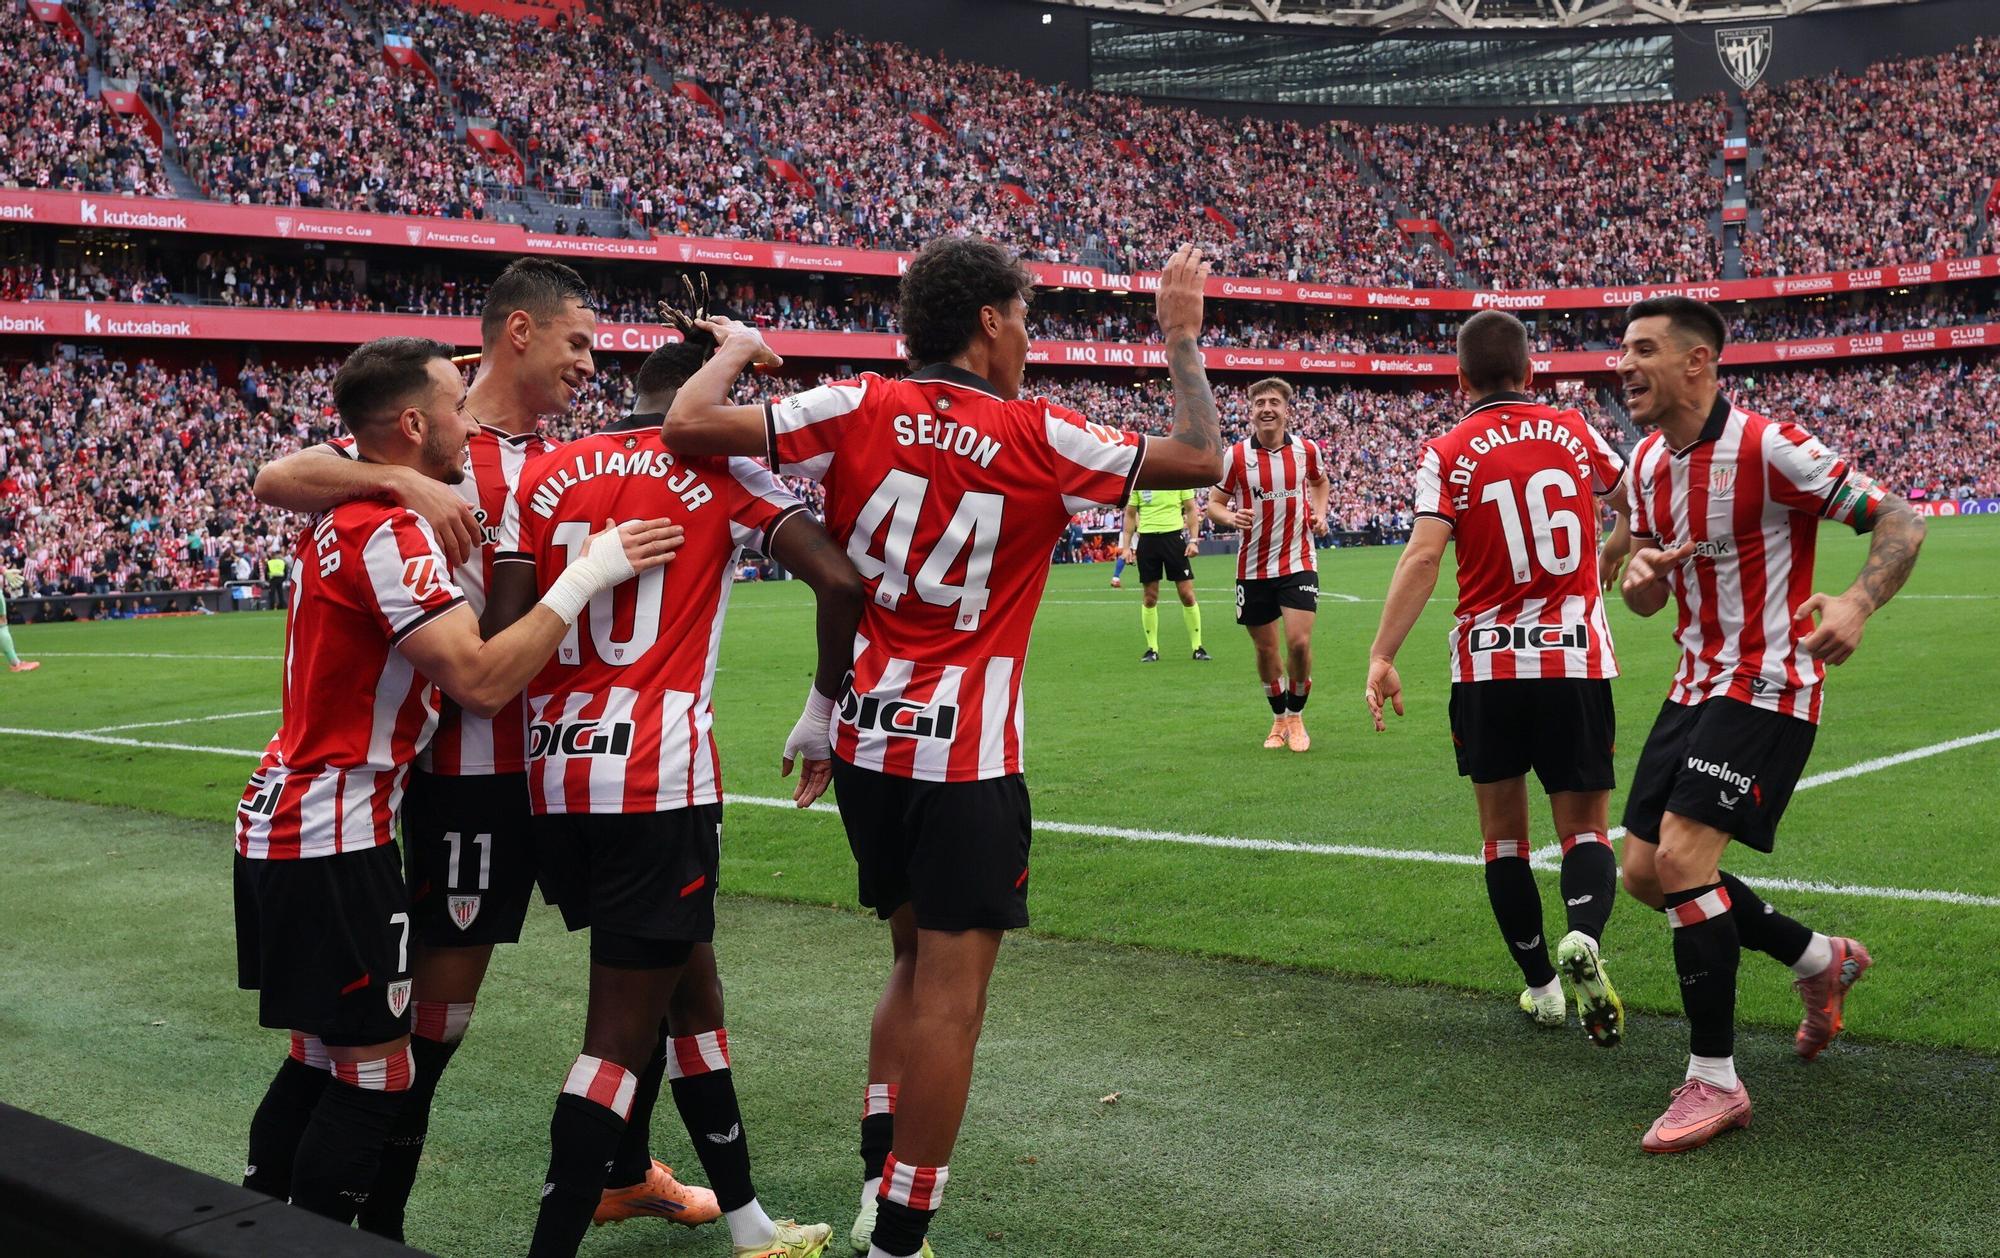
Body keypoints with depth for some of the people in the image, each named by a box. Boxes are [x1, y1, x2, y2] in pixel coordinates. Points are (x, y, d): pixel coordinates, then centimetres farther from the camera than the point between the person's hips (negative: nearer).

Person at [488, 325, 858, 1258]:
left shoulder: (546, 477, 11)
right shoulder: (721, 472, 1)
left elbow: (504, 636, 1)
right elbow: (840, 581, -9)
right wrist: (823, 719, 3)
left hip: (555, 773, 6)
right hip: (659, 776, -6)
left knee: (685, 981, 20)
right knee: (623, 1033, 1)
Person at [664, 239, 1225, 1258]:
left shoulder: (856, 409, -2)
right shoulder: (1036, 438, -8)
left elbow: (689, 424, -7)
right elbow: (1198, 458, 1)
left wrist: (735, 347, 12)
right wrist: (1182, 336, 13)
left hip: (864, 741, 6)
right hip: (965, 754, -5)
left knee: (918, 964, 22)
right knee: (950, 998, 1)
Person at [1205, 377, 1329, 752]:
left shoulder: (1307, 450, -1)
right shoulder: (1236, 456, -6)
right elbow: (1214, 504, 1)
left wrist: (1319, 513, 3)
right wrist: (1230, 517, -20)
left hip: (1297, 562, 0)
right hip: (1253, 568, 0)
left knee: (1299, 642, -14)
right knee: (1265, 649, 8)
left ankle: (1296, 716, 9)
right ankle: (1279, 720, 28)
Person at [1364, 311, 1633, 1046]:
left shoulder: (1448, 454, -4)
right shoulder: (1573, 433, 4)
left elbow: (1424, 554, -18)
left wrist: (1382, 655, -20)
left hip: (1488, 666, -1)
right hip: (1577, 659, 1)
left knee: (1503, 833, 14)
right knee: (1584, 827, 7)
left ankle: (1542, 986, 17)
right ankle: (1585, 937, -23)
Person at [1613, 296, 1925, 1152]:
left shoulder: (1767, 447, -17)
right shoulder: (1648, 463, 7)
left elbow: (1899, 520, -16)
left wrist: (1858, 603, -35)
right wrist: (1639, 579, -8)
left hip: (1766, 687, -8)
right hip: (1696, 684, 8)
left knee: (1681, 857, -20)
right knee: (1646, 872, 7)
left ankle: (1714, 1081, -7)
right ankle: (1822, 961, 29)